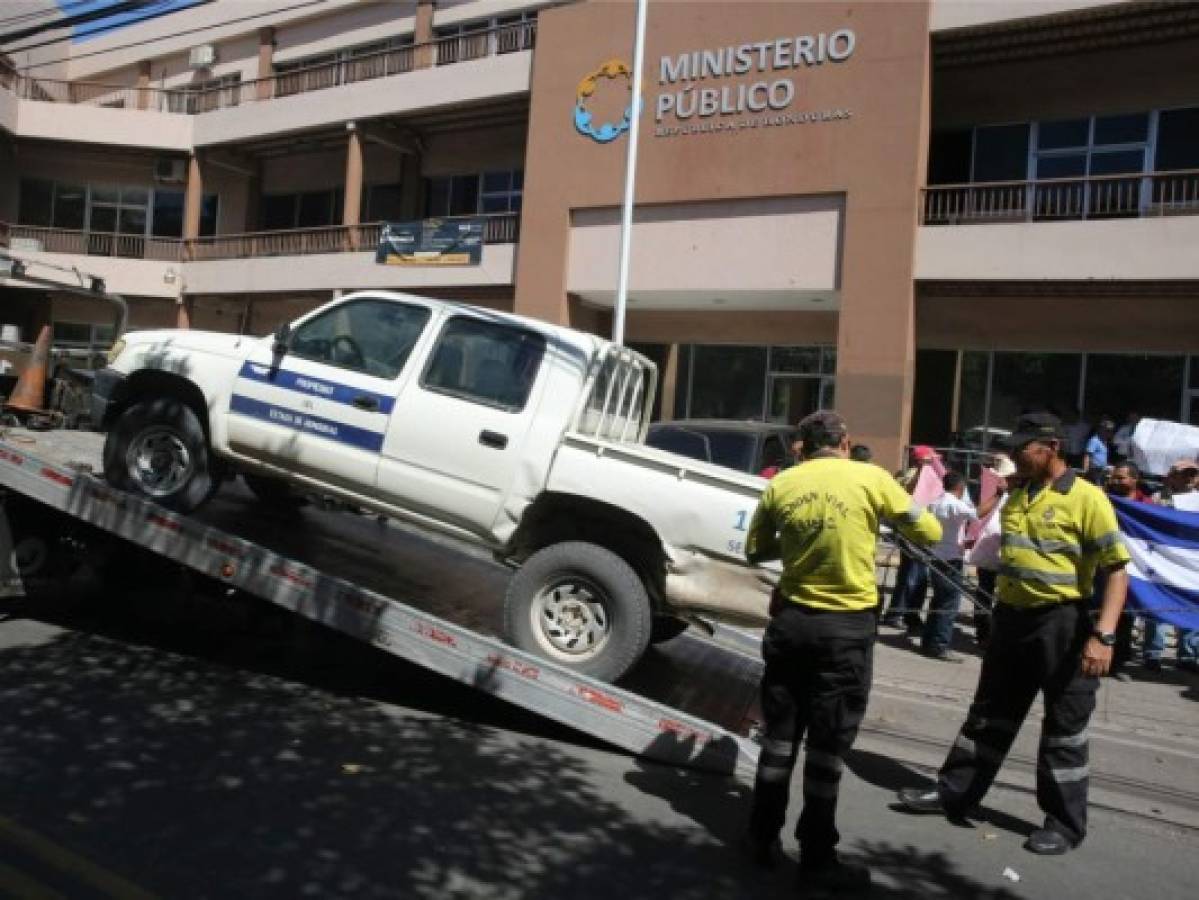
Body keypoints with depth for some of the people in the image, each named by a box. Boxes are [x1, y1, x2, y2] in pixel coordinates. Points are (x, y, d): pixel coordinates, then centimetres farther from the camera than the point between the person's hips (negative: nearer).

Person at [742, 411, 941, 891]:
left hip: (791, 618, 3)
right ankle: (817, 858, 17)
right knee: (828, 742, 6)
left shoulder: (780, 485, 1)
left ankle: (763, 836, 27)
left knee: (780, 731, 15)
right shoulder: (870, 478, -7)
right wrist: (890, 515, 21)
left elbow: (755, 551, 12)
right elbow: (930, 532, 4)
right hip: (847, 626, -3)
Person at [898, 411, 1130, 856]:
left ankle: (1065, 823, 22)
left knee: (1064, 725, 7)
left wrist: (1103, 636, -24)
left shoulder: (1087, 498, -13)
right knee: (989, 712, 15)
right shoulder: (1015, 498, 10)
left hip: (1063, 623, -7)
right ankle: (954, 793, 26)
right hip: (1012, 619, 7)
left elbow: (1117, 570, -16)